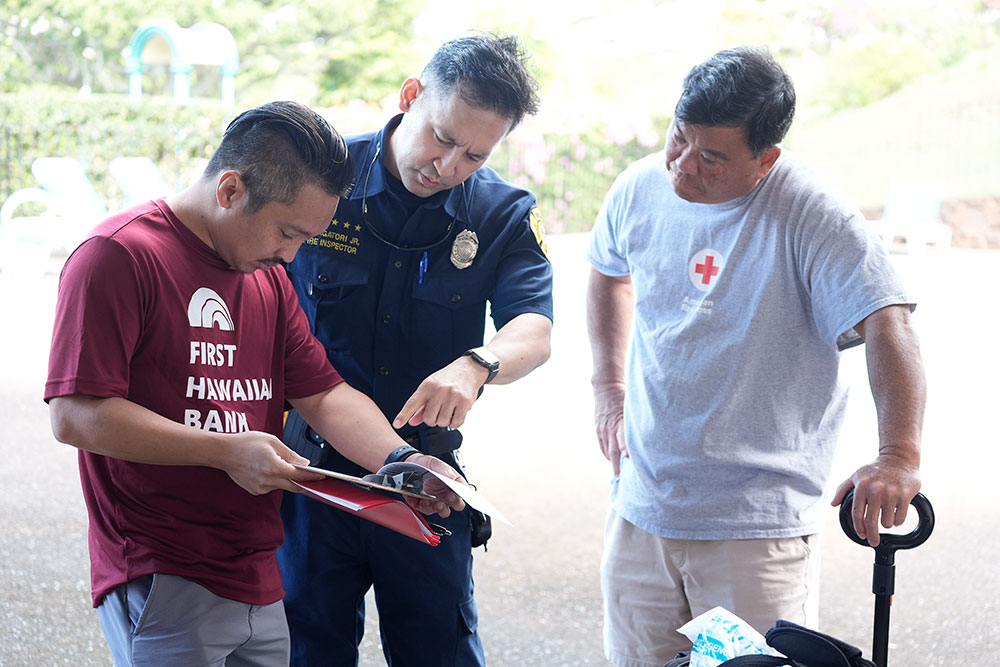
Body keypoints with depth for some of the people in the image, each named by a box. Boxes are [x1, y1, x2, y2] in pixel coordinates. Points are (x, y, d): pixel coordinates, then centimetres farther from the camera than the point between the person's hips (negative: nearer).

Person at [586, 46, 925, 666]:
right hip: (640, 511, 5)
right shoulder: (640, 189, 1)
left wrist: (899, 454, -39)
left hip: (760, 528, -5)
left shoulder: (811, 215, -15)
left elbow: (887, 325, -25)